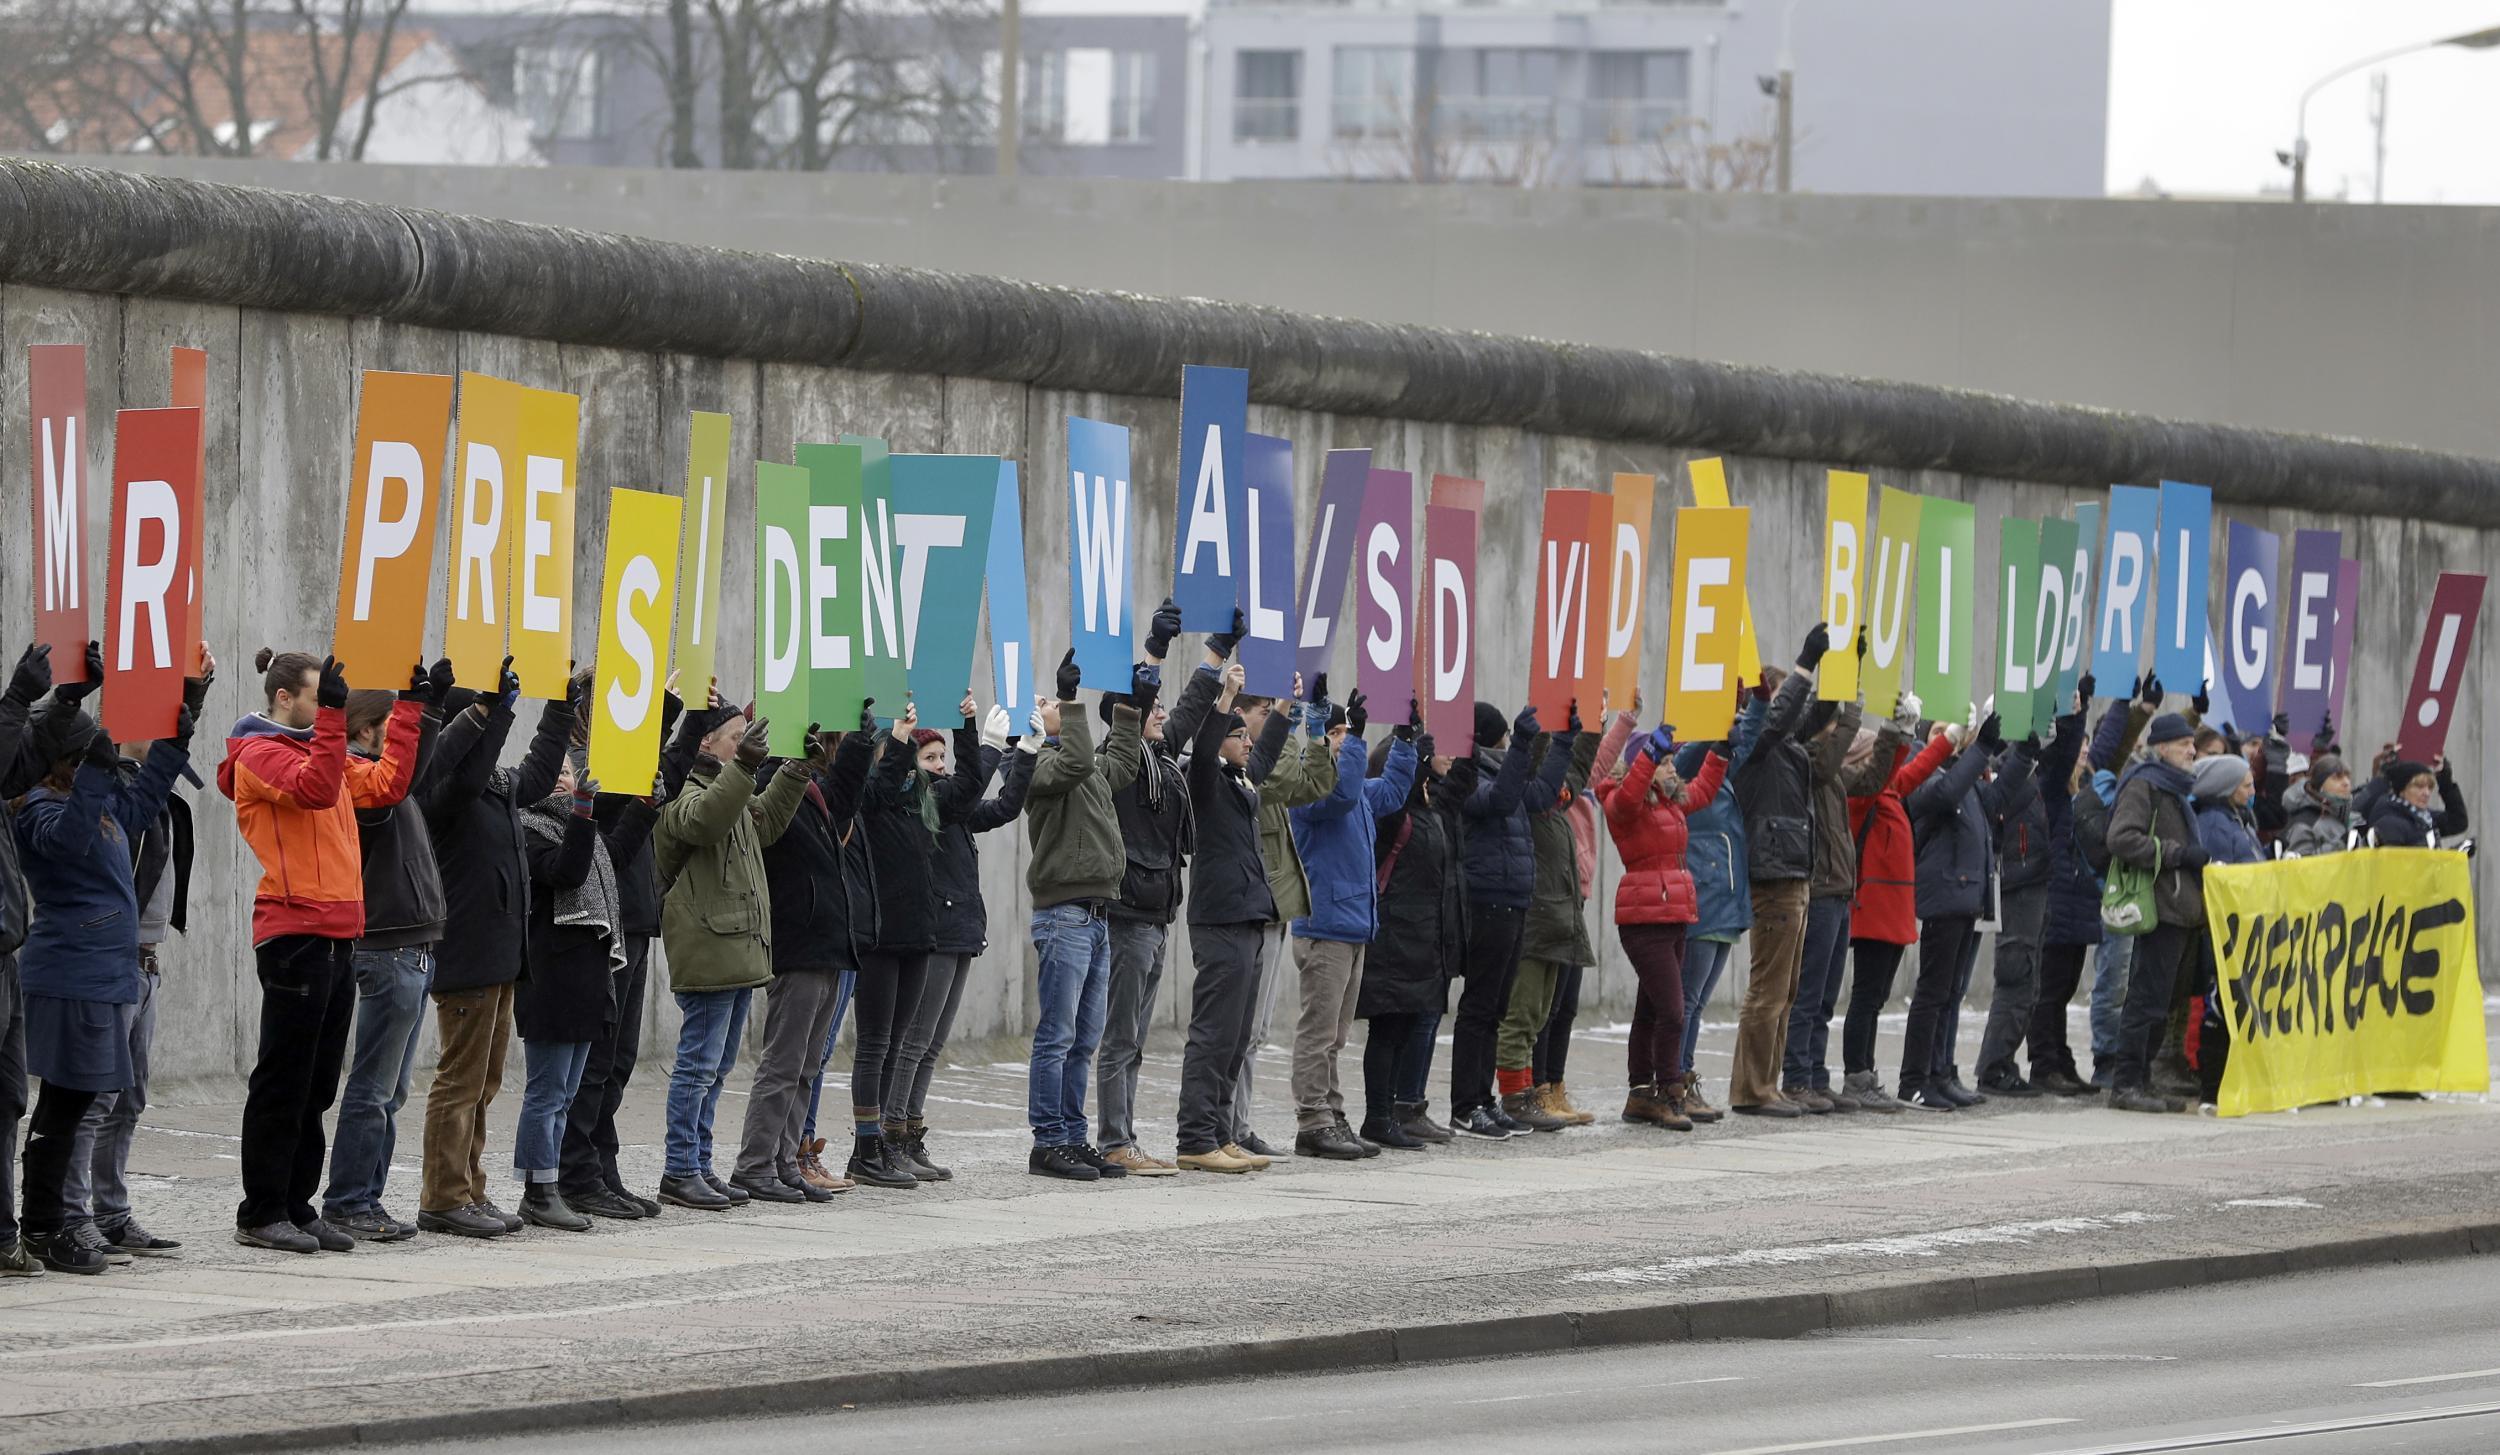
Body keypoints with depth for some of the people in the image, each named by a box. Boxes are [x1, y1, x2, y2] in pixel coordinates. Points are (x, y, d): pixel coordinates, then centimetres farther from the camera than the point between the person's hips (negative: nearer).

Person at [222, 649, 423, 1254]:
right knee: (284, 1084, -6)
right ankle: (261, 1214, -1)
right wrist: (331, 716, -28)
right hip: (294, 937, -9)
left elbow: (386, 783, 18)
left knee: (316, 1088, 11)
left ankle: (296, 1205, 15)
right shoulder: (259, 755, -7)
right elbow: (315, 788, -24)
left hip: (336, 938, 9)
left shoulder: (318, 749, 20)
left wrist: (409, 708, 17)